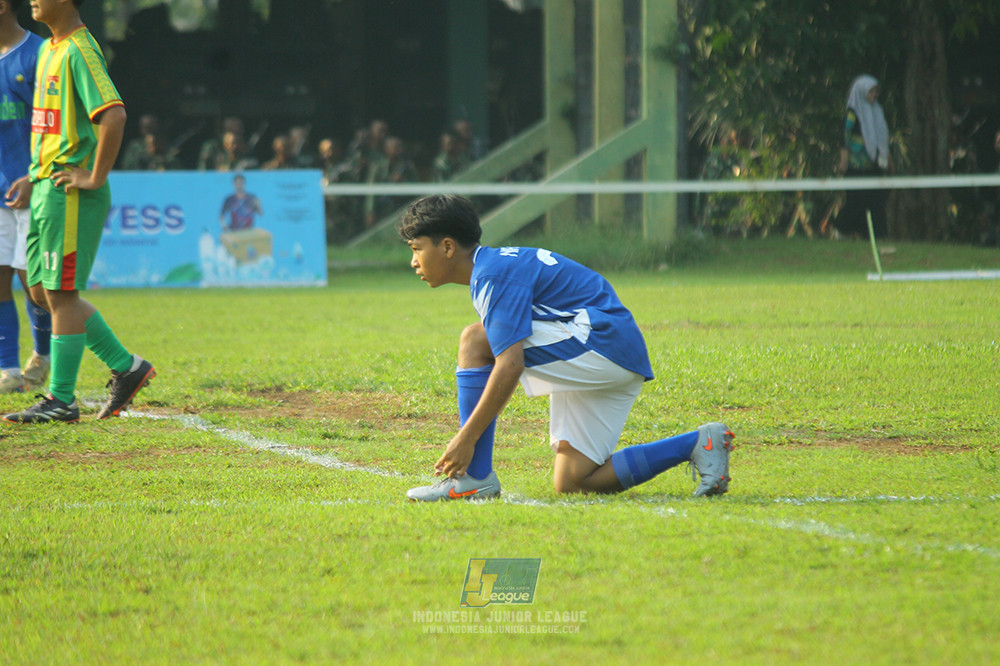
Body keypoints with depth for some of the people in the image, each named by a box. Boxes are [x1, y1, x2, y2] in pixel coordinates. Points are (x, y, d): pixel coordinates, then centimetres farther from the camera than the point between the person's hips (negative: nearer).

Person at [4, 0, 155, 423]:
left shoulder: (79, 51, -15)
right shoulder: (49, 50, 16)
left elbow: (113, 115, -27)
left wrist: (95, 178, -22)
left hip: (70, 194, -10)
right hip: (46, 188, 10)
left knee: (61, 294, -4)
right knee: (43, 291, 12)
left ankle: (61, 400, 2)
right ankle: (125, 367, 18)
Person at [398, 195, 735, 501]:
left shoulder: (496, 275, -14)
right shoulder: (494, 266, 19)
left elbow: (511, 365, -25)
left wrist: (467, 437, -24)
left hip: (601, 341, -11)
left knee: (475, 340, -16)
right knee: (571, 483, 7)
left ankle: (475, 478, -17)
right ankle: (697, 444, 7)